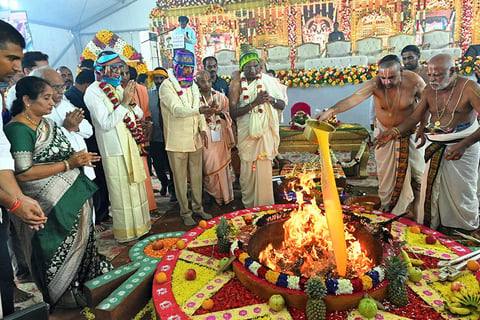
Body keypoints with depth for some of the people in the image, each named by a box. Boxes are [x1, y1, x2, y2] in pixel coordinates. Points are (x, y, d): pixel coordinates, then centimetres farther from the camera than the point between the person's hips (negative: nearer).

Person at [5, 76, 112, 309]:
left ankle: (80, 287, 34)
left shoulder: (47, 123, 10)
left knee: (81, 242, 16)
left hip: (74, 196, 8)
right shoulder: (18, 129, -16)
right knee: (63, 249, 7)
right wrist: (68, 164, -20)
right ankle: (66, 295, 28)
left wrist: (80, 158, 5)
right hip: (53, 205, -8)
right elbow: (23, 173, -21)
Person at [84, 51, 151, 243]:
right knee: (121, 192, 2)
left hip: (131, 146, 7)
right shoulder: (93, 91, -10)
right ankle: (124, 233, 17)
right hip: (114, 150, -7)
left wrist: (131, 101, -10)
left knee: (135, 187, 16)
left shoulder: (118, 87, 11)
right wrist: (124, 102, -20)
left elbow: (139, 115, 9)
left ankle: (139, 226, 31)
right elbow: (106, 123, -20)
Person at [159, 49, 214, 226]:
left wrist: (202, 128, 1)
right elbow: (177, 110, -25)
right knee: (180, 178, 4)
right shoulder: (167, 86, -10)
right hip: (177, 141, -6)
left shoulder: (193, 85, 13)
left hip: (195, 139, 6)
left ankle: (198, 207, 29)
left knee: (196, 176, 13)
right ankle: (185, 212, 18)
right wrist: (198, 110, -40)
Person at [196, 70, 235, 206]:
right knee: (210, 166, -2)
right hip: (206, 137, -3)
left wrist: (221, 113, -11)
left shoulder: (220, 96, 6)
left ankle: (225, 194, 24)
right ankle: (215, 195, 17)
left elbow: (229, 115, 11)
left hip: (221, 136, 3)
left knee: (223, 165, 9)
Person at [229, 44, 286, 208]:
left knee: (264, 170, 0)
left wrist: (270, 99, -14)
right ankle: (248, 206, 21)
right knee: (247, 170, 6)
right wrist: (254, 103, -20)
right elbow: (233, 112, -10)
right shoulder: (237, 84, -1)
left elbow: (282, 105, 6)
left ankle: (265, 206, 13)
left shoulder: (268, 81, 4)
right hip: (246, 132, 0)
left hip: (265, 132, 1)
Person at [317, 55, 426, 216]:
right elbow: (354, 98, -41)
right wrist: (332, 110, -57)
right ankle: (386, 207, 27)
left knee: (415, 170, 5)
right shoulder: (375, 83, -25)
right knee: (385, 171, 8)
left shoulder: (414, 81, -22)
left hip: (409, 133, 0)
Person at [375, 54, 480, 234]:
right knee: (432, 186, 6)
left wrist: (464, 144, -34)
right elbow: (415, 117, 1)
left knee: (461, 188, 6)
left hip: (463, 145, -5)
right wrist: (394, 132, -15)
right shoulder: (430, 90, 1)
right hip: (437, 147, 5)